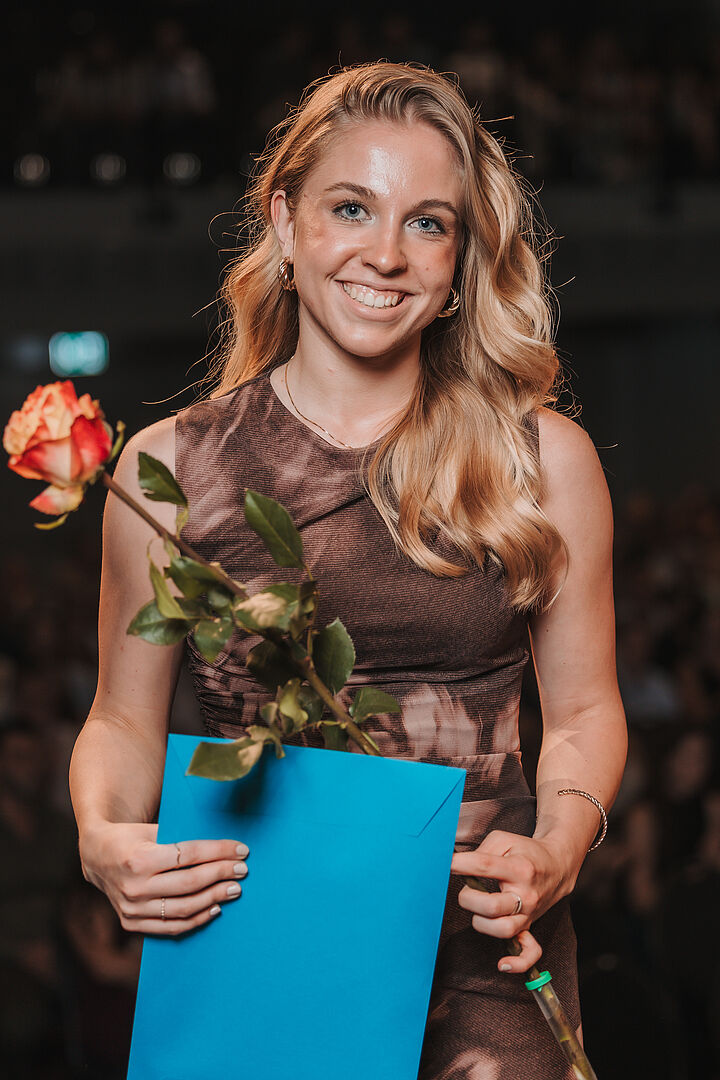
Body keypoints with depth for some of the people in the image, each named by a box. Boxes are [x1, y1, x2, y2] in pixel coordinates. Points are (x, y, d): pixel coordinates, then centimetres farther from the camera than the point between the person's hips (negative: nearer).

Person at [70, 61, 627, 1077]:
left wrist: (557, 849, -8)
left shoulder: (546, 460, 3)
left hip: (478, 962, 0)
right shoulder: (168, 467, 2)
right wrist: (104, 840, -11)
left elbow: (584, 708, 10)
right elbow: (126, 719, 9)